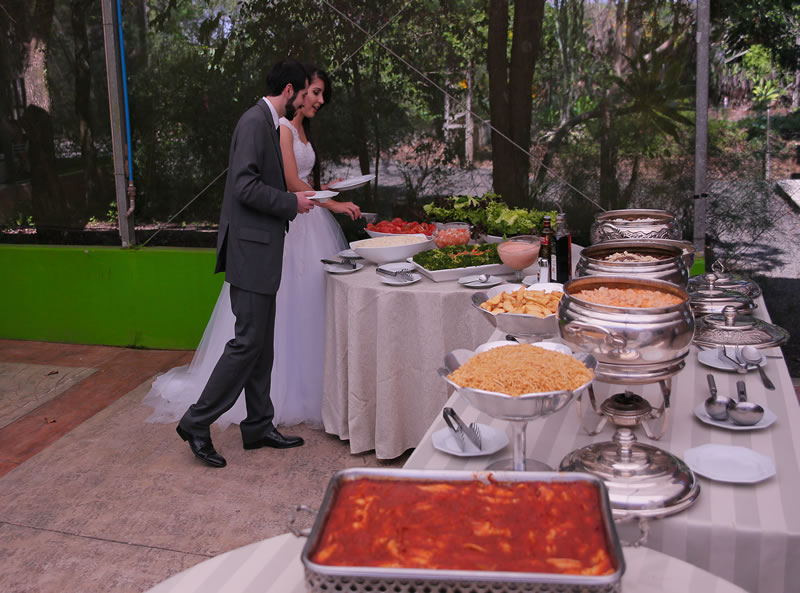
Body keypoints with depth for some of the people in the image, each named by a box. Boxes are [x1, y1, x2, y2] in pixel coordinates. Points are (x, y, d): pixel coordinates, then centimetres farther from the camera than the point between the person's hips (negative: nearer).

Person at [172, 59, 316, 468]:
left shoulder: (267, 123, 18)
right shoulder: (255, 122, -13)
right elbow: (245, 186, -22)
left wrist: (295, 198, 15)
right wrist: (292, 203, -13)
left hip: (259, 251, 11)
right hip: (252, 249, -11)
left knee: (260, 342, 13)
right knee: (249, 341, -8)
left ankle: (258, 426, 20)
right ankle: (197, 422, 1)